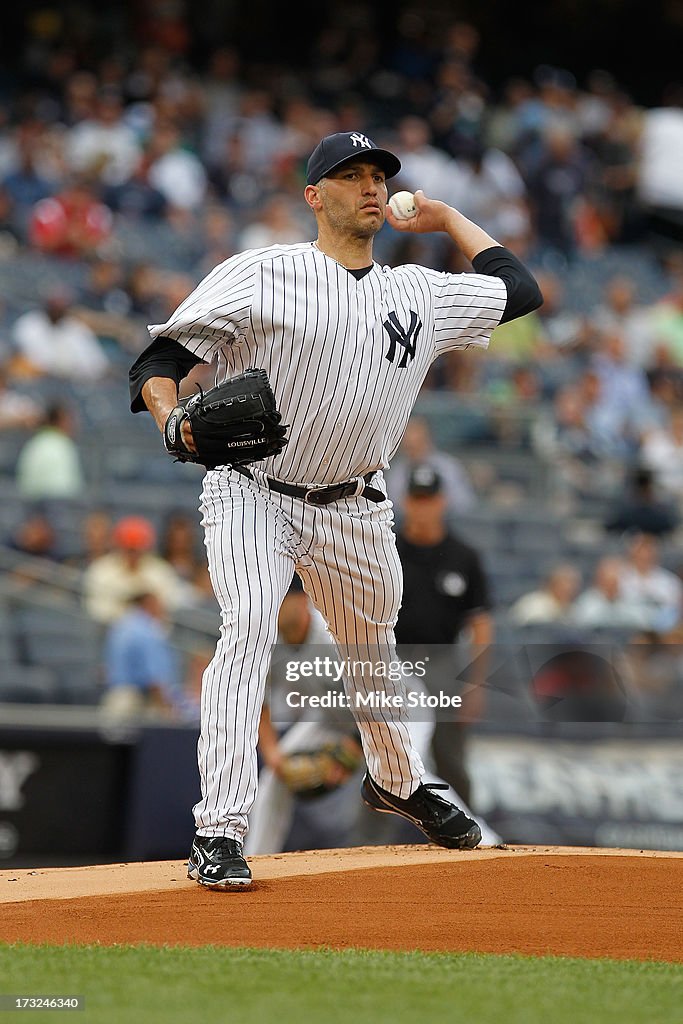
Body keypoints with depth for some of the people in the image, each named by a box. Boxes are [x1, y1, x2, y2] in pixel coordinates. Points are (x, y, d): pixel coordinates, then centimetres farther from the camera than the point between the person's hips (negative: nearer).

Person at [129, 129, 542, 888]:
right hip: (252, 493, -5)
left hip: (353, 509, 5)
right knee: (248, 628, -25)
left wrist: (444, 217, 18)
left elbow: (518, 291, 18)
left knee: (371, 650, 18)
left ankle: (395, 783, 49)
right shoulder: (262, 275, -11)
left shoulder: (420, 294, 5)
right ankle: (219, 833, -28)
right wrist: (171, 415, -36)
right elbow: (161, 355, -14)